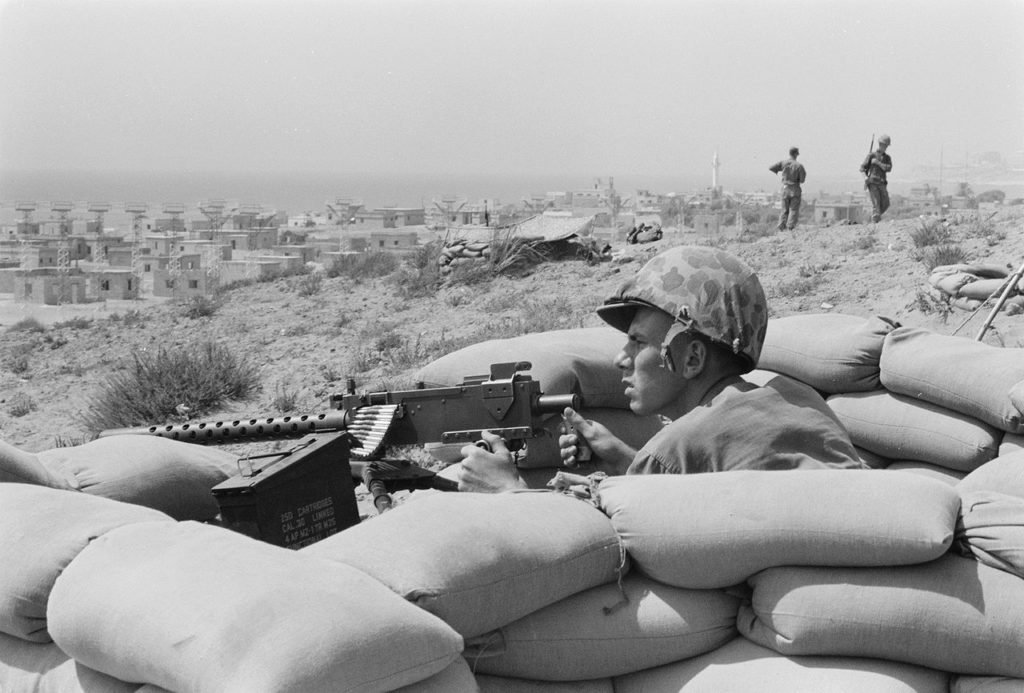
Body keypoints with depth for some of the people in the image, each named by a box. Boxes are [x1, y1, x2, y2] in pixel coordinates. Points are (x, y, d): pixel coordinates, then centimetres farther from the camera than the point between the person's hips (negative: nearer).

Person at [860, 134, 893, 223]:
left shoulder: (887, 158, 14)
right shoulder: (872, 155, 3)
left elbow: (888, 168, -5)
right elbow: (862, 168, 1)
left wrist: (878, 162, -13)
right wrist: (865, 176, -18)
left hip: (882, 184, 4)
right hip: (872, 183, -4)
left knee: (885, 204, 0)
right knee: (876, 203, -13)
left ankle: (876, 216, 25)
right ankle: (875, 222, -13)